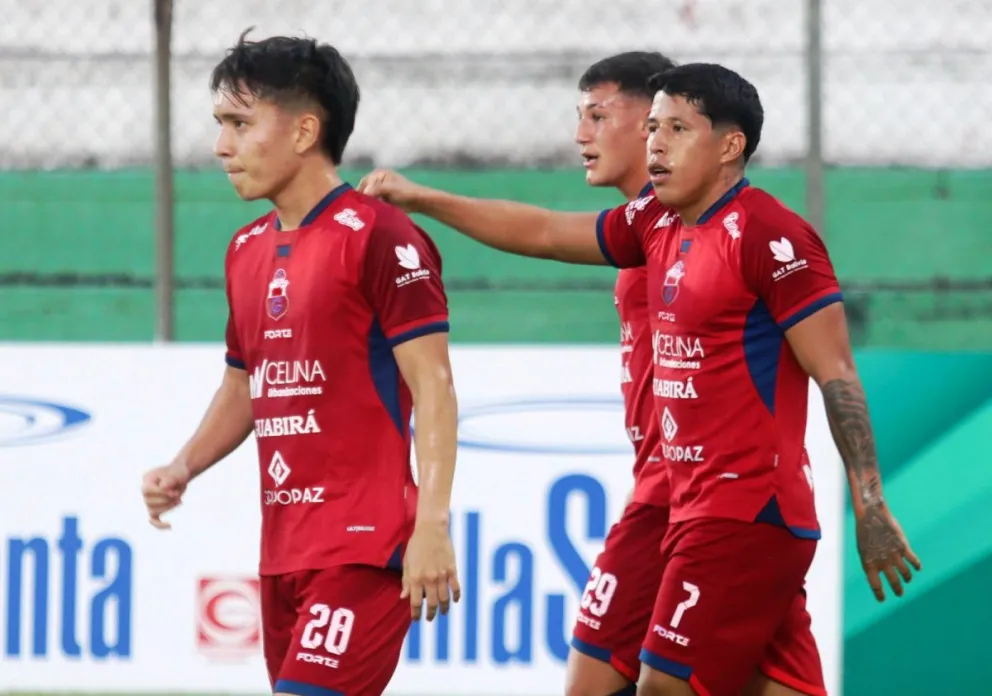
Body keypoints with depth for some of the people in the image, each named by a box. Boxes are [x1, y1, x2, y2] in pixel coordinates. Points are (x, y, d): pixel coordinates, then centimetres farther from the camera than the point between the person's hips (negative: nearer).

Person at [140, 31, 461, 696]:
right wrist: (184, 467, 9)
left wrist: (431, 524, -20)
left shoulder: (378, 237, -10)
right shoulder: (248, 250, 14)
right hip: (283, 550, 8)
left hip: (364, 546, -8)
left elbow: (433, 389, -13)